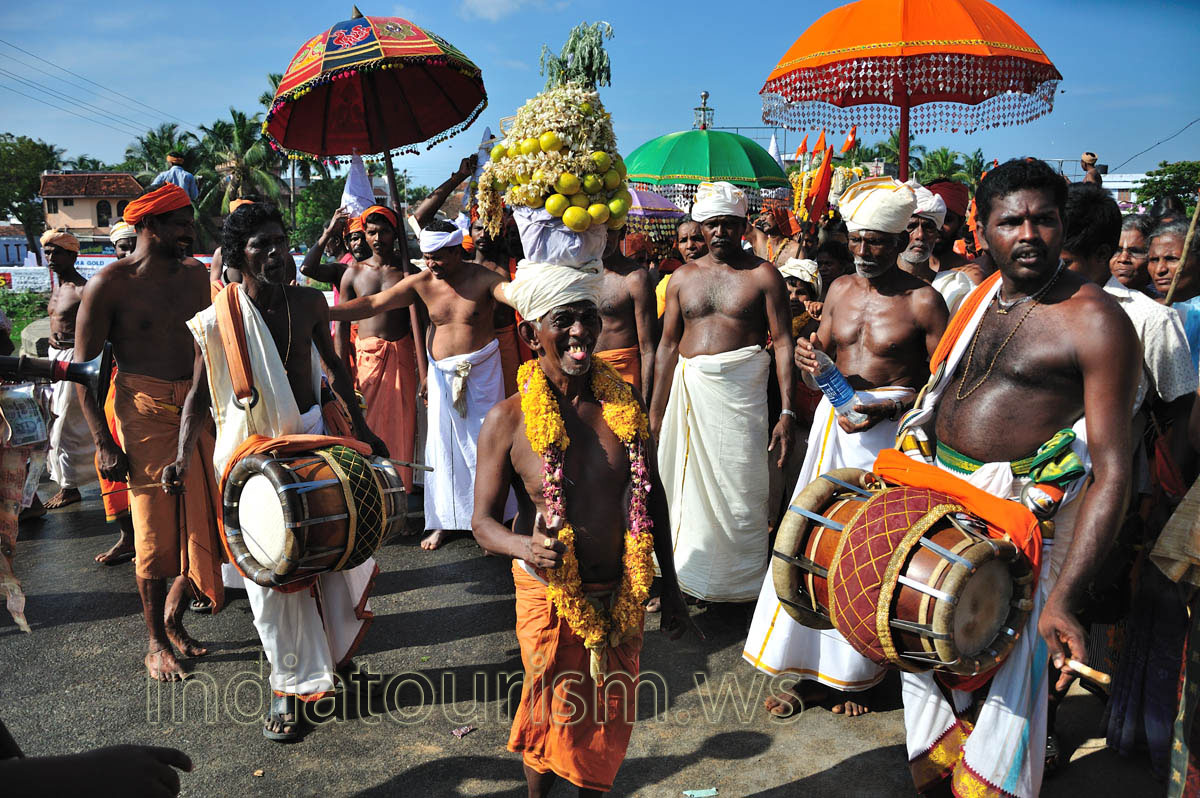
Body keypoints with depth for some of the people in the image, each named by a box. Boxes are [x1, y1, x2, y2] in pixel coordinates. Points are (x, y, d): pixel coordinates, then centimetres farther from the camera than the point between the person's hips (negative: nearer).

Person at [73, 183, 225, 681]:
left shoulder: (196, 279, 9)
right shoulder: (110, 284, -6)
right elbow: (83, 368, -5)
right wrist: (104, 444, -11)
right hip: (146, 411, -5)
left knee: (206, 520, 8)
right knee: (156, 529, 1)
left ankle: (174, 616, 30)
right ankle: (157, 644, 18)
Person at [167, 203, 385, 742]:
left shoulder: (309, 303, -2)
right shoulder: (216, 322, -10)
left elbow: (333, 366, 11)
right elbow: (200, 395, -4)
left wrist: (360, 428, 12)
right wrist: (184, 456, -19)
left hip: (311, 436, 3)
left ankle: (335, 648, 37)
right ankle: (290, 686, 19)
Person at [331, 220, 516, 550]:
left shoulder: (482, 279, -11)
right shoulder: (421, 282, -3)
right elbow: (372, 303, -4)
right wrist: (321, 312, -10)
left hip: (482, 371, -3)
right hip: (442, 372, 3)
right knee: (442, 443, 5)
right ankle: (443, 521, 17)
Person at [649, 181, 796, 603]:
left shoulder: (763, 275, 1)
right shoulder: (683, 277, 11)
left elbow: (782, 342, -3)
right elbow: (668, 345, 12)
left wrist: (787, 411, -11)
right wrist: (656, 410, 8)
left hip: (741, 390, -3)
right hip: (689, 390, 3)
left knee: (739, 487, 0)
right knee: (688, 483, 7)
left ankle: (741, 583, 17)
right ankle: (690, 574, 23)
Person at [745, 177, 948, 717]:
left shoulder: (922, 300, -6)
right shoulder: (840, 289, 11)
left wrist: (886, 408, -19)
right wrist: (808, 356, -7)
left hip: (890, 430, -5)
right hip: (834, 419, 5)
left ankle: (856, 674, 18)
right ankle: (813, 670, 18)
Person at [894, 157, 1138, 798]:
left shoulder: (1096, 322, -14)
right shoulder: (981, 297, 7)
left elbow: (1111, 470, -19)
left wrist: (1062, 598, -27)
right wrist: (892, 469, 7)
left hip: (1016, 522, -7)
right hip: (933, 497, 7)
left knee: (1001, 680, 3)